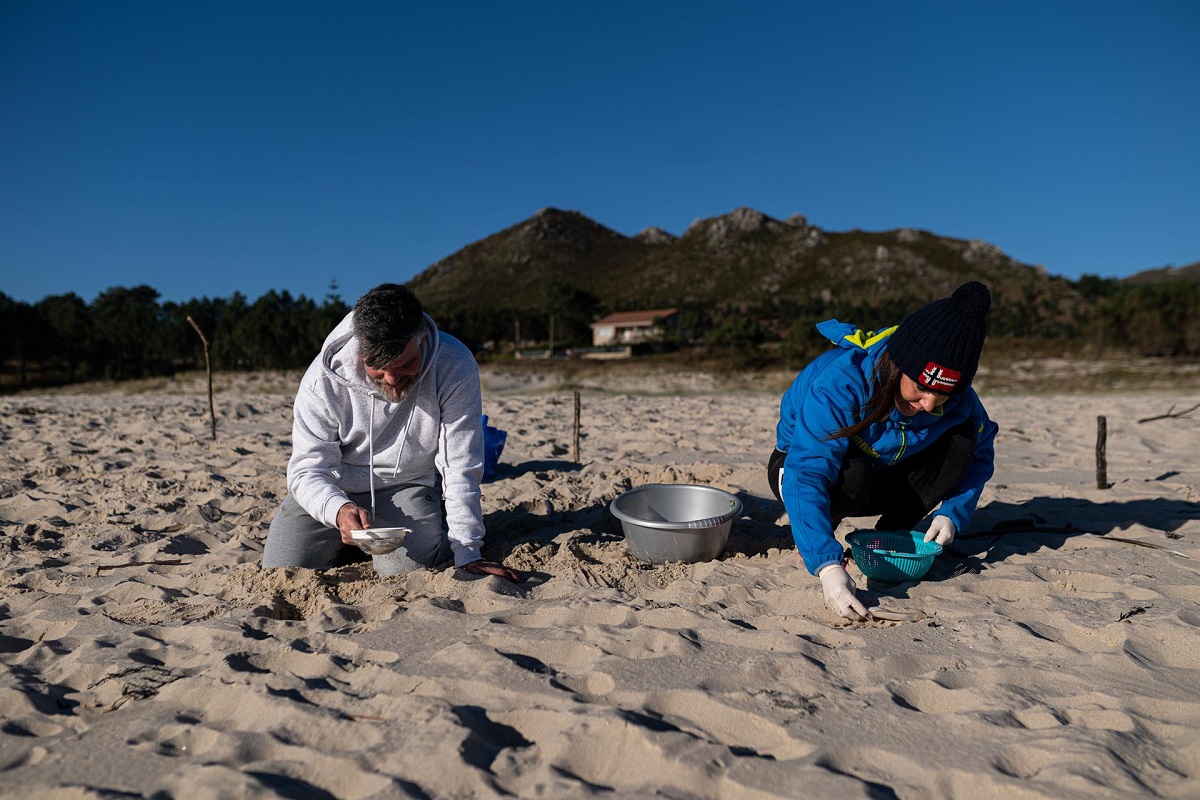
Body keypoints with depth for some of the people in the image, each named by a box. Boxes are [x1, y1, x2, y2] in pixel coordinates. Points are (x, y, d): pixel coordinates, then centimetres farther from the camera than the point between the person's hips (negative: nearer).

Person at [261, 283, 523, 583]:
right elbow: (307, 469, -19)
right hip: (333, 488, 2)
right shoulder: (324, 376, -21)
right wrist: (338, 510, -41)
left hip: (408, 486, -1)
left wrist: (467, 554, -23)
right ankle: (342, 544, 23)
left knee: (410, 569, -21)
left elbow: (460, 468, -21)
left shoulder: (455, 367, -24)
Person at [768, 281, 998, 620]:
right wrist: (828, 566, -54)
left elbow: (980, 452, 0)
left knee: (961, 441, -17)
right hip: (799, 464, -5)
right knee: (854, 475, -39)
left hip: (880, 476, 5)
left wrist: (953, 513, -17)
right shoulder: (838, 383, -37)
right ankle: (810, 537, -6)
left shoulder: (957, 400, -19)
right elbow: (805, 476, -45)